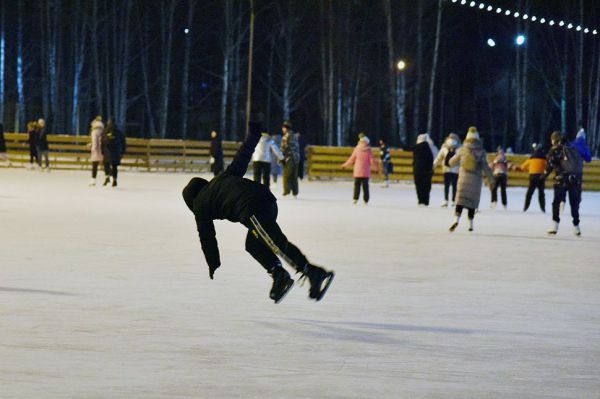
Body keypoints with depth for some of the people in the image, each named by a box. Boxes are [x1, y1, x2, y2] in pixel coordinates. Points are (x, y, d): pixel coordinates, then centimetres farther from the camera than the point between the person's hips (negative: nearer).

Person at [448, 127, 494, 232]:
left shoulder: (462, 150, 2)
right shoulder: (481, 151, -1)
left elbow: (452, 162, 10)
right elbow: (485, 167, -6)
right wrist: (490, 179, 3)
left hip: (463, 177, 0)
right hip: (476, 179, 0)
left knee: (460, 199, -3)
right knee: (472, 200, 11)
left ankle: (456, 219, -26)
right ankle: (470, 224, 12)